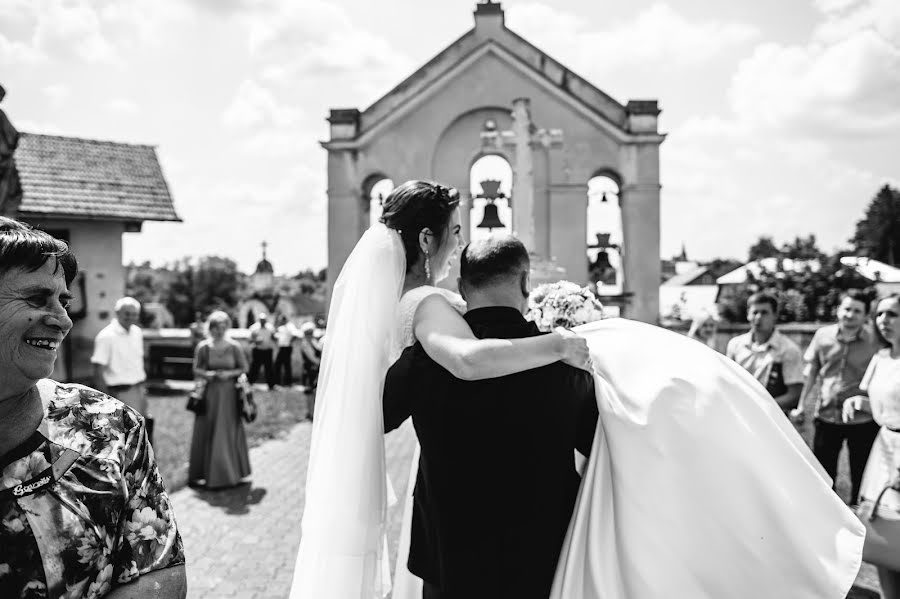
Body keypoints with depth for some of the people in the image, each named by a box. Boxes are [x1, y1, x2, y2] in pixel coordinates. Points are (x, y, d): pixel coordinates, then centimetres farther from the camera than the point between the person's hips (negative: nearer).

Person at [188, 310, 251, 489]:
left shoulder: (234, 347, -3)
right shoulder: (203, 347, -1)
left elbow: (244, 368, 5)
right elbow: (196, 369, 7)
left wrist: (230, 374, -12)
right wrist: (205, 374, -13)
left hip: (229, 394, 0)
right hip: (209, 394, 1)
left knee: (228, 432, 4)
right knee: (206, 432, 4)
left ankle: (229, 473, 17)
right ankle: (202, 473, 15)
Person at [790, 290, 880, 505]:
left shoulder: (874, 342, -7)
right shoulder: (823, 335, -1)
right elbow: (812, 371, 8)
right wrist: (801, 404, 6)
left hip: (862, 420, -2)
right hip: (826, 415, 2)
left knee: (861, 476, 10)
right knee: (823, 472, 13)